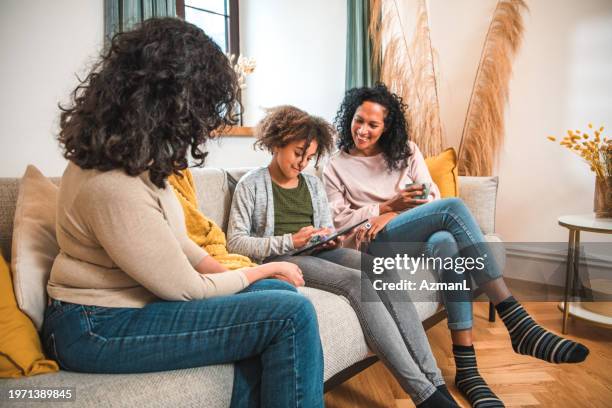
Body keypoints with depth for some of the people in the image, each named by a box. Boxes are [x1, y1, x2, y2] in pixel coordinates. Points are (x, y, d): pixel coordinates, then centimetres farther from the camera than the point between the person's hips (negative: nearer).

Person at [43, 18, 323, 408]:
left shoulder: (127, 152, 3)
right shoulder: (114, 185, -28)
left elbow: (174, 239, 12)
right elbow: (186, 289, -18)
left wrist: (225, 271, -2)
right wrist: (264, 269, -4)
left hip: (134, 299, 9)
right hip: (98, 330, -9)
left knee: (278, 292, -2)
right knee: (292, 315, -19)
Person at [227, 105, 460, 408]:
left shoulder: (313, 184, 20)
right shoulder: (251, 185, 3)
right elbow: (235, 242, -7)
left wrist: (331, 240, -3)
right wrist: (290, 241, -17)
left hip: (319, 253, 6)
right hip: (280, 259, -5)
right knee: (357, 282, -31)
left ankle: (435, 382, -28)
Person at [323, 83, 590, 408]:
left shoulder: (406, 151, 18)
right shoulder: (335, 167, 11)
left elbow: (432, 198, 8)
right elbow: (338, 222, 2)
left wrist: (394, 217, -11)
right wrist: (390, 205, -9)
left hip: (417, 238, 4)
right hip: (375, 244, -3)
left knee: (447, 242, -37)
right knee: (453, 208, -30)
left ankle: (466, 369, -35)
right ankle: (519, 324, -34)